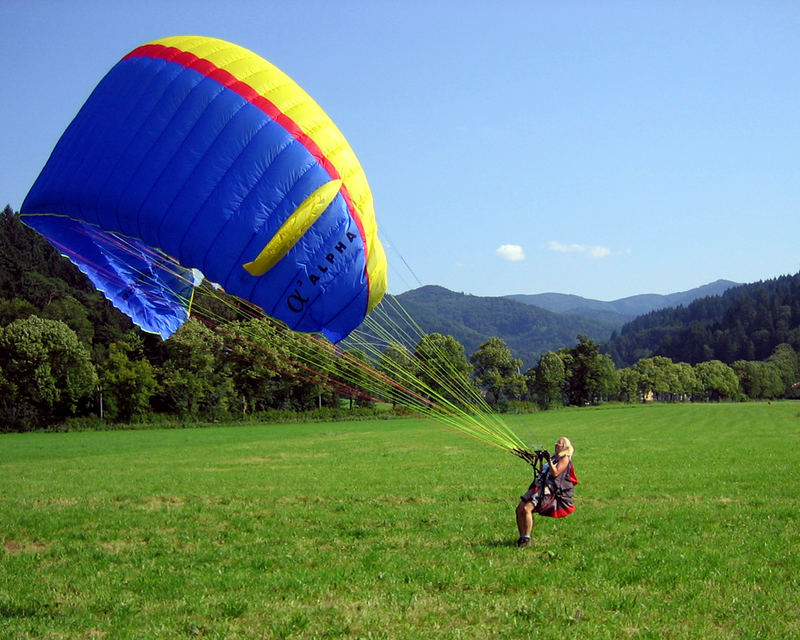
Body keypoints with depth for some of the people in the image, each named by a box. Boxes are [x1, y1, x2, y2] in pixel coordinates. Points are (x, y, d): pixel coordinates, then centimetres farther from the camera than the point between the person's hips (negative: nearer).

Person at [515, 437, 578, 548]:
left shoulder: (565, 458, -1)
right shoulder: (554, 457, 25)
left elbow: (555, 473, -14)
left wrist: (549, 460, -16)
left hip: (550, 490, -9)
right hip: (540, 487, 9)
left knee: (527, 509, -25)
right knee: (519, 509, -4)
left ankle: (526, 540, -22)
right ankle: (522, 538, 1)